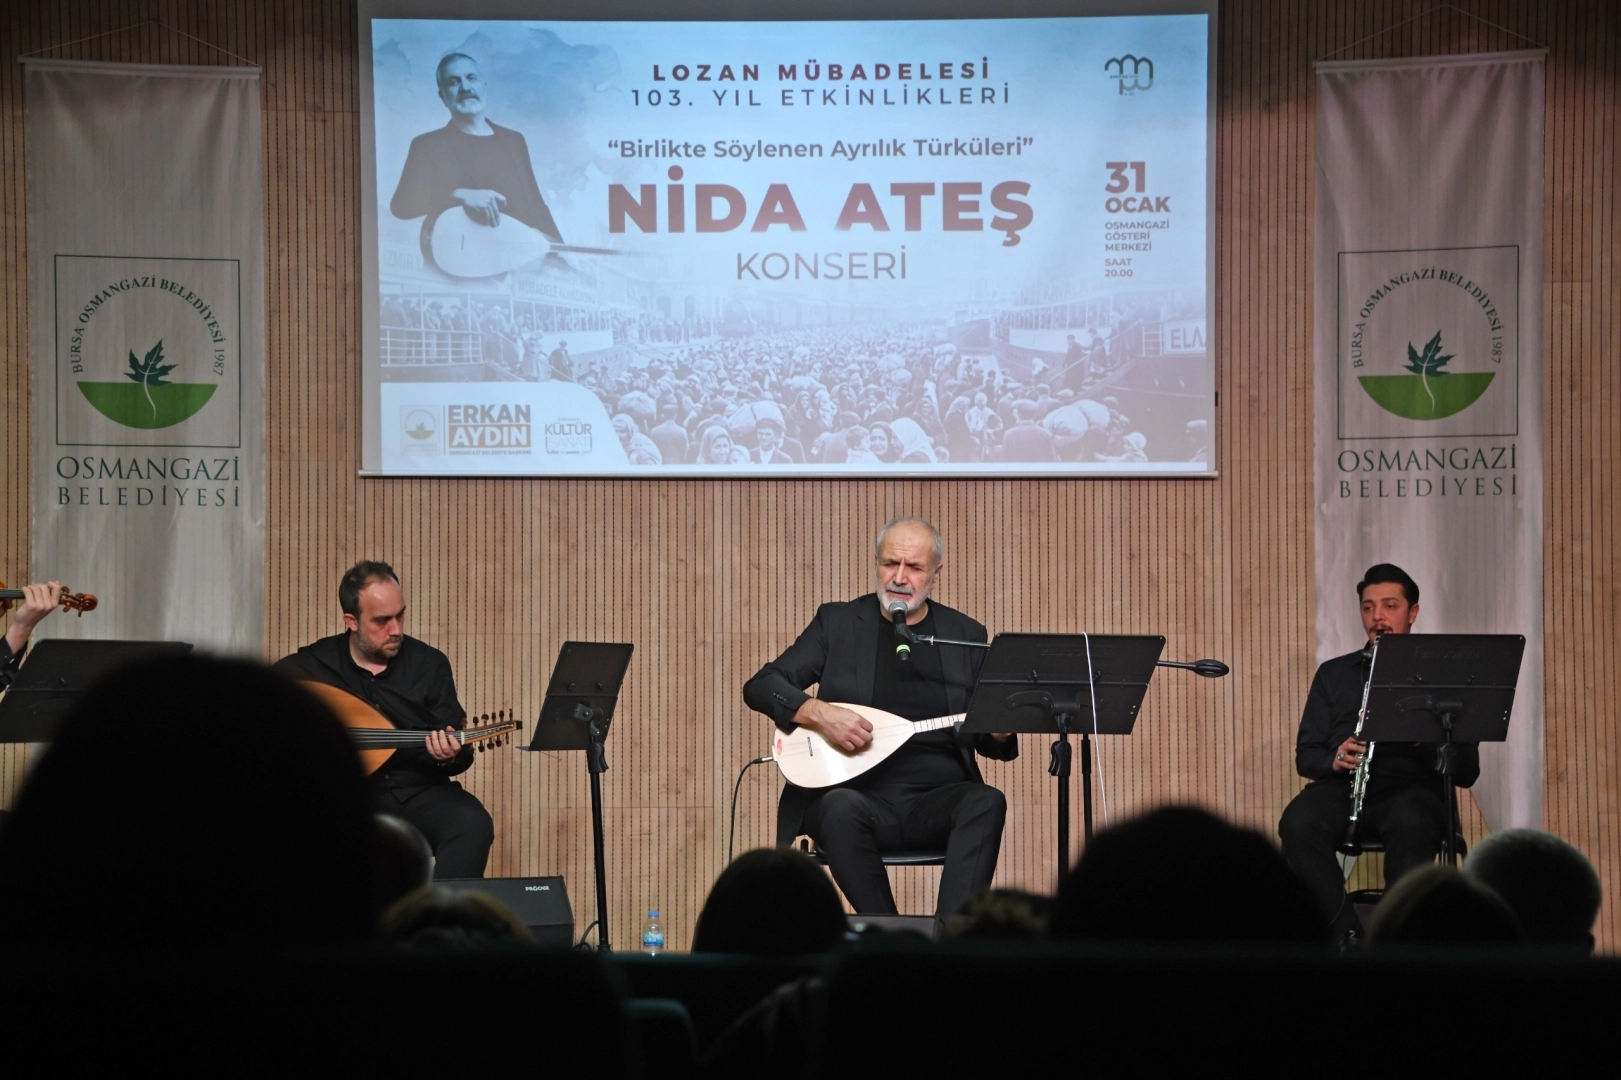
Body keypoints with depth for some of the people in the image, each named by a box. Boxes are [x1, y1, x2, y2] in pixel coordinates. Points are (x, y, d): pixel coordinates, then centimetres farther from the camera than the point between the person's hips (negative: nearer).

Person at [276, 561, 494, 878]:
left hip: (421, 794, 1)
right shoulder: (315, 664, 4)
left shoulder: (429, 664, 6)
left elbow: (460, 754, 6)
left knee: (473, 825, -31)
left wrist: (450, 755, -19)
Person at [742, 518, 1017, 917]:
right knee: (841, 809, -36)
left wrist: (1000, 732, -9)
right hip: (859, 793, -1)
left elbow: (989, 742, 17)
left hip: (939, 799, 1)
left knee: (986, 803, -32)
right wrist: (817, 712, -17)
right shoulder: (838, 623, 10)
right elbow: (760, 686, 3)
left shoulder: (965, 635, 13)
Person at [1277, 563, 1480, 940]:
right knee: (1297, 823, -33)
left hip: (1411, 788, -2)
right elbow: (1306, 754, 17)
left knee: (1411, 823, -40)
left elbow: (1466, 771, 8)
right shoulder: (1334, 673, 24)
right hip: (1341, 786, 2)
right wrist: (1334, 760, -8)